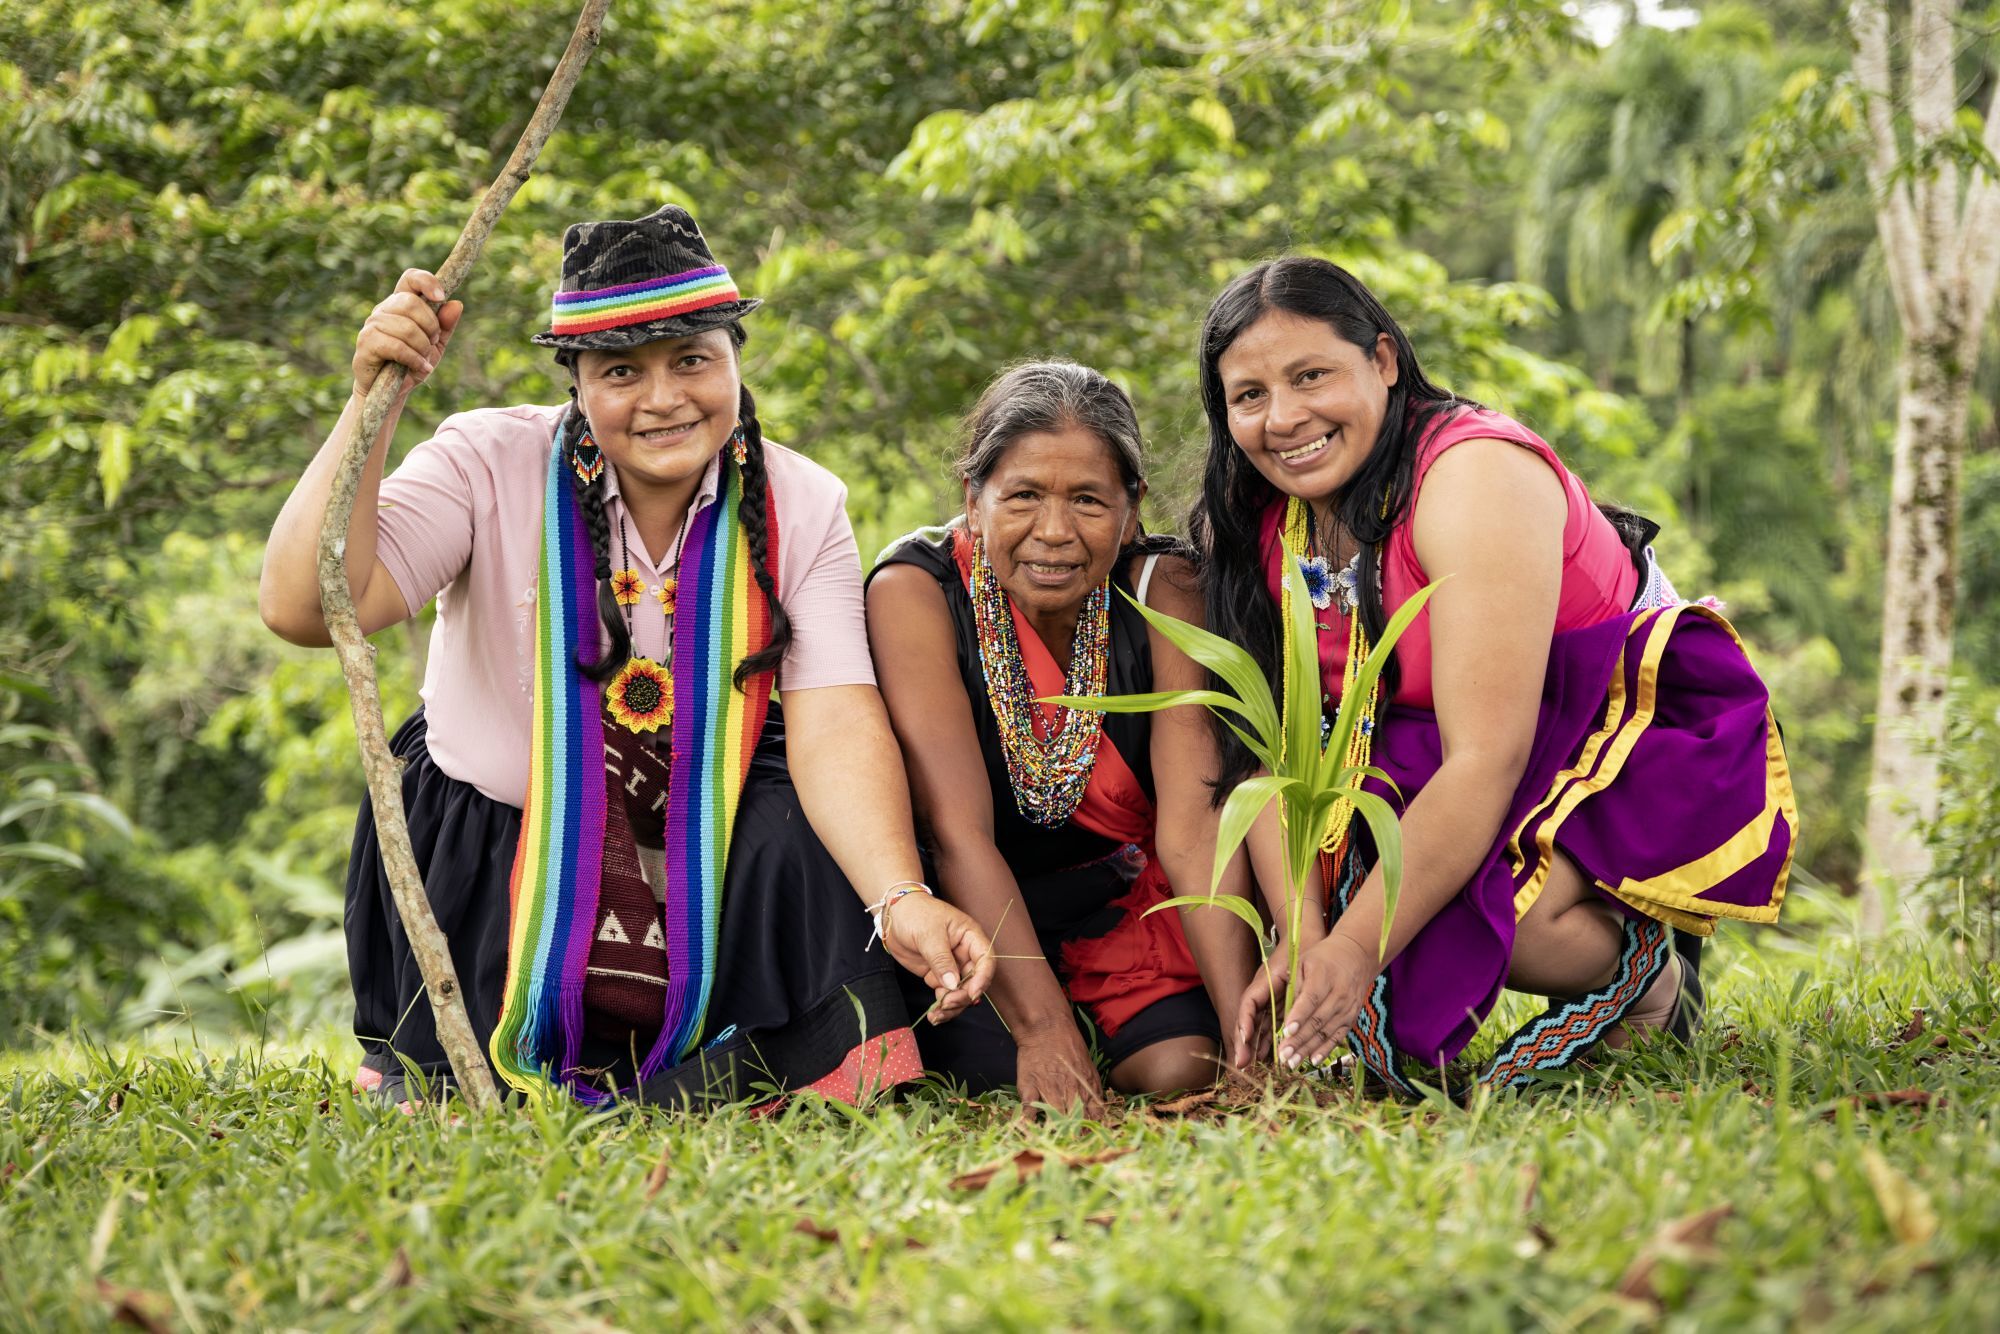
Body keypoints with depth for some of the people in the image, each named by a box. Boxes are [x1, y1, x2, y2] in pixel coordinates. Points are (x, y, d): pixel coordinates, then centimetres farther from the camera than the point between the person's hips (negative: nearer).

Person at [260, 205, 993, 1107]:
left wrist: (901, 898, -35)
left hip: (710, 878, 2)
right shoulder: (491, 465, -12)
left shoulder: (799, 508, -6)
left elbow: (834, 725, -18)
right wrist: (374, 399, -30)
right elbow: (305, 610, -24)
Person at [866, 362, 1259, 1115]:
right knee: (1009, 1068, -27)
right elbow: (959, 831, -27)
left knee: (1181, 1067, -23)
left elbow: (1195, 822, -22)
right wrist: (1043, 1027, -38)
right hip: (976, 915, -1)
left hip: (1123, 899, 1)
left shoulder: (1163, 588, -14)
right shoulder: (916, 592, -20)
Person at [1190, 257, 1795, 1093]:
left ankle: (1645, 964, -2)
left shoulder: (1475, 477, -26)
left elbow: (1487, 759, -32)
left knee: (1479, 913, -33)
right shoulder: (1252, 523, -4)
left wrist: (1354, 948, -37)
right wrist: (1301, 940, -26)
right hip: (1426, 762, 7)